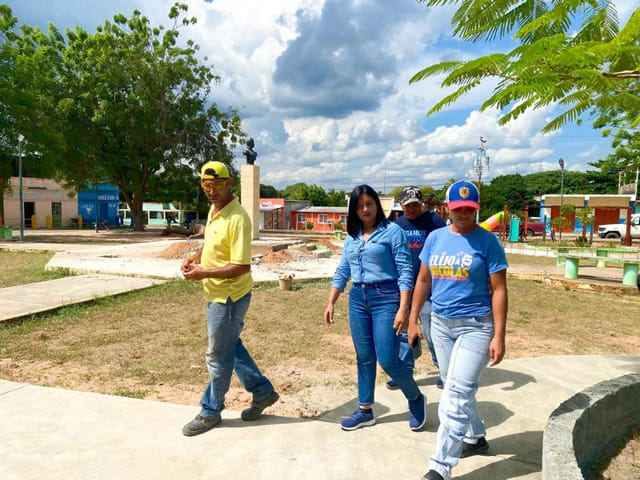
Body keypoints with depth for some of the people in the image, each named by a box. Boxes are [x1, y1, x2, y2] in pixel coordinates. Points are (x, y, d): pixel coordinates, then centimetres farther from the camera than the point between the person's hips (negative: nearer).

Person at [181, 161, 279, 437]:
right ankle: (262, 391, 33)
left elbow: (242, 266, -25)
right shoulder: (214, 209, 6)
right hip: (217, 294, 10)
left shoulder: (237, 218, -23)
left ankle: (210, 412, 24)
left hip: (229, 296, -10)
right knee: (231, 348, 19)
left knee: (218, 355, 5)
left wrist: (203, 274, -23)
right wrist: (196, 257, 3)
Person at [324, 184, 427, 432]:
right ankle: (365, 410, 28)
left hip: (386, 298, -5)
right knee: (364, 359, 13)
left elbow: (405, 272, -10)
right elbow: (342, 272, 15)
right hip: (357, 299, 6)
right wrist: (330, 303, 9)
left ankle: (416, 399, 23)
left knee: (388, 360, -5)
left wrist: (403, 309, -16)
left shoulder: (392, 231, -6)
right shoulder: (351, 236, 11)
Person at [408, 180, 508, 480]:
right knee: (458, 389, 19)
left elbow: (498, 290, -10)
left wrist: (499, 336, -14)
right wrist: (413, 319, 9)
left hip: (476, 326, -5)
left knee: (456, 394, -9)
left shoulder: (487, 241, -9)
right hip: (440, 324, 6)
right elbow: (423, 280, 10)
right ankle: (476, 438, 41)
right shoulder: (435, 238, 5)